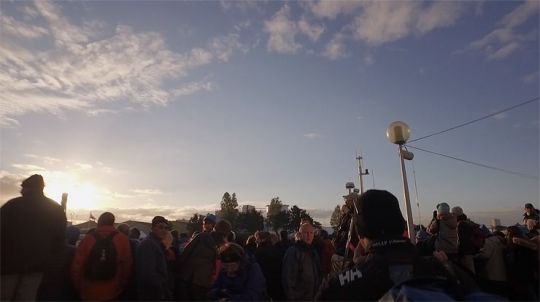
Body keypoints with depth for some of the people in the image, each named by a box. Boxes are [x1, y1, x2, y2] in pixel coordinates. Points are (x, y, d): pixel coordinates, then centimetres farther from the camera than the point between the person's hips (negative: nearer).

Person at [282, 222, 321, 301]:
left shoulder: (313, 251, 9)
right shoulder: (292, 251, -15)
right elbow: (288, 277, -18)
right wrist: (291, 297, -18)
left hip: (313, 296, 7)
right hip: (298, 297, -7)